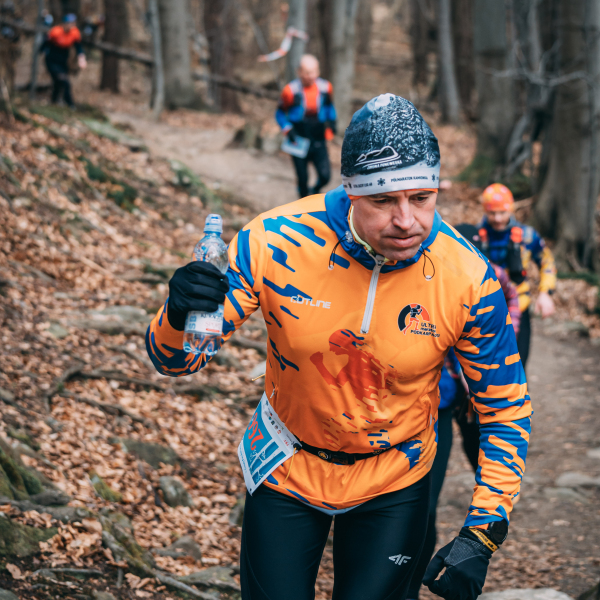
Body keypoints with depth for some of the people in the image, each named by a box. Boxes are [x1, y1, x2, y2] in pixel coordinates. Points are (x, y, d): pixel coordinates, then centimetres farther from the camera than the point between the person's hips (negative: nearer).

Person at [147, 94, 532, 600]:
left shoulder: (468, 279, -23)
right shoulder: (275, 241, -25)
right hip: (286, 469, 0)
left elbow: (507, 411, -10)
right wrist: (177, 319, -41)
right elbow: (173, 360, -17)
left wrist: (482, 534, -18)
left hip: (393, 485, 0)